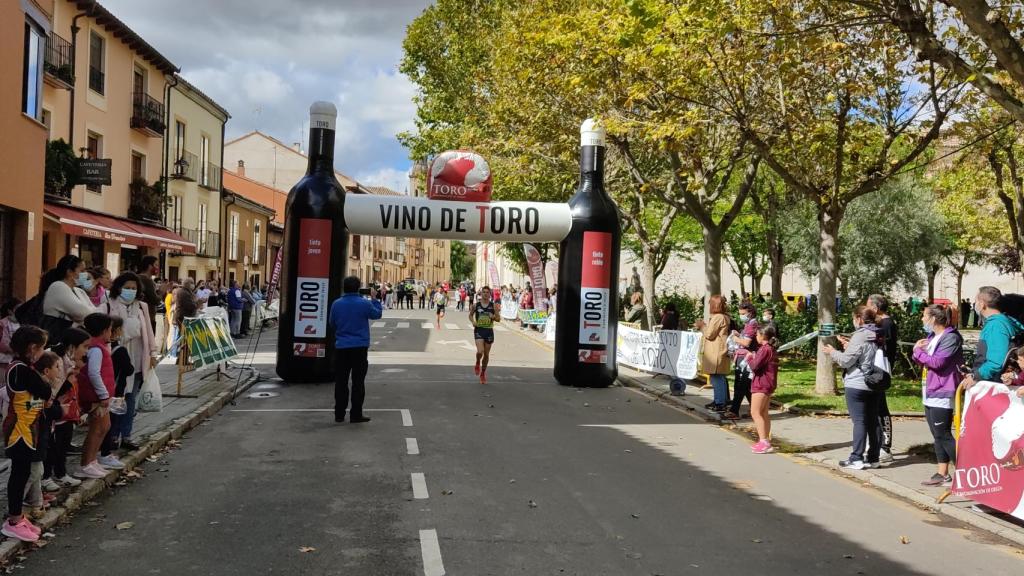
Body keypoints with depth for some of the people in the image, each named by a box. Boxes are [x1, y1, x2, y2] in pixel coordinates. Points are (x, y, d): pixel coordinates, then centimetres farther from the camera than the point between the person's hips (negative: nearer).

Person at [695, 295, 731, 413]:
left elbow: (709, 334, -16)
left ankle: (721, 404, -7)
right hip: (718, 353, 11)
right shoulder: (724, 317, 16)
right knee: (717, 378, 17)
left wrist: (702, 326, 0)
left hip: (716, 353, -11)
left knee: (717, 378, -8)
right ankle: (718, 401, 25)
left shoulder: (717, 317, -16)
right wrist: (703, 326, 15)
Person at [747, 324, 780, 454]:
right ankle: (766, 441, 20)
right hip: (768, 384, 11)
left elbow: (754, 366, -22)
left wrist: (749, 358, -4)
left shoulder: (764, 349, -18)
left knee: (755, 412, -9)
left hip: (761, 384, -11)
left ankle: (764, 442, -14)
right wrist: (754, 357, 7)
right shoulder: (771, 349, 14)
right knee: (764, 413, 15)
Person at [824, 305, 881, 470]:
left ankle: (856, 458, -4)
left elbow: (846, 361, -15)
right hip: (874, 385, 8)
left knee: (859, 421, -6)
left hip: (857, 385, -8)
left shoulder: (859, 337, -16)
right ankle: (873, 458, 16)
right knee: (873, 421, 11)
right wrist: (849, 347, 20)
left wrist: (833, 352, 3)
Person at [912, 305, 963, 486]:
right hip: (930, 393, 9)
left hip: (942, 393, -9)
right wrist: (917, 350, -2)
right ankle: (942, 473, 18)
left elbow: (937, 362, -21)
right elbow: (922, 361, 18)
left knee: (943, 435, -8)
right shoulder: (932, 337, 14)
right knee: (937, 436, 12)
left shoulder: (951, 337, -13)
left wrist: (918, 351, -10)